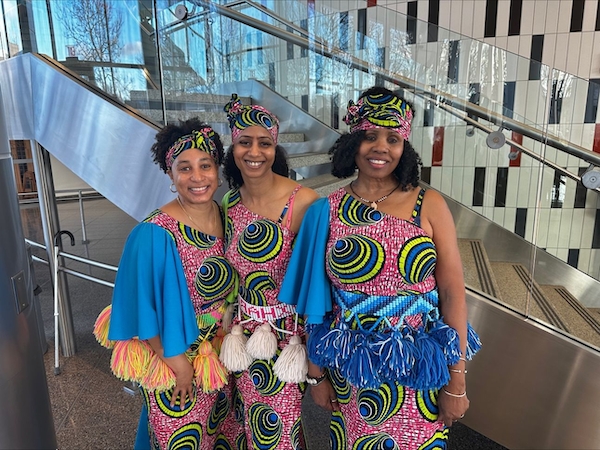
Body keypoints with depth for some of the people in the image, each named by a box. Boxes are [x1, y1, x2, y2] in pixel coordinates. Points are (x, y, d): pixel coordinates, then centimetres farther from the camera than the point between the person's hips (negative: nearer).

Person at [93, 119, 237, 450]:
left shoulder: (225, 216, -9)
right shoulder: (154, 235, -27)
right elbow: (145, 311, -19)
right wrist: (179, 364, -13)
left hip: (220, 348, 5)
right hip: (171, 356, -5)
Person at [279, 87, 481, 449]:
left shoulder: (429, 205, -6)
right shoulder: (327, 212, -4)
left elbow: (453, 293, -7)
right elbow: (315, 300, -1)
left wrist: (457, 383, -7)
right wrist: (317, 374, 2)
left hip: (419, 376, 0)